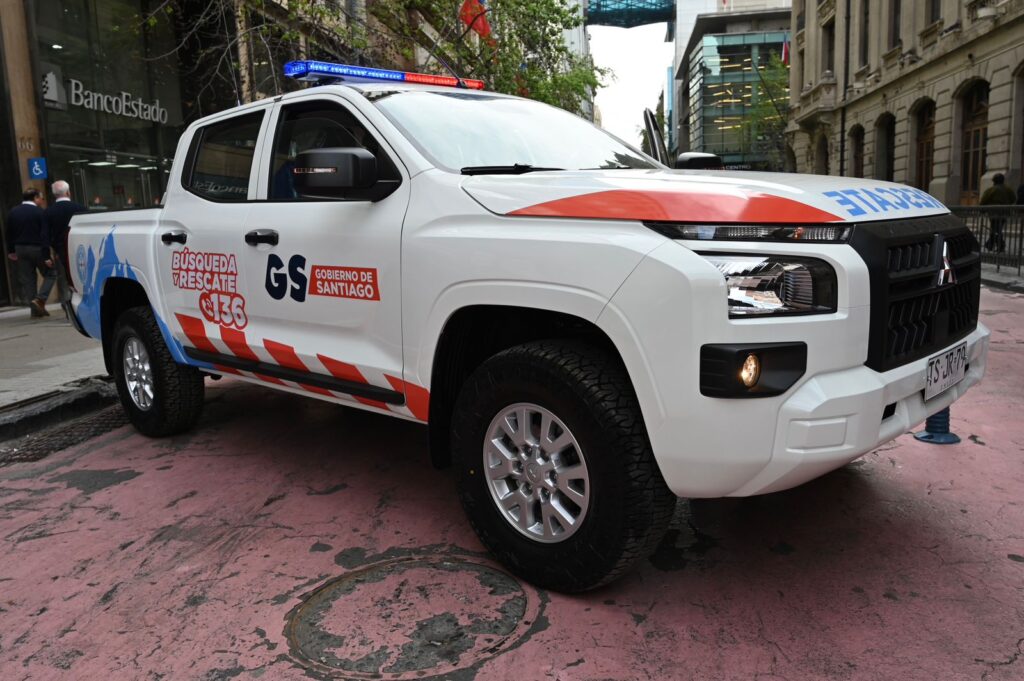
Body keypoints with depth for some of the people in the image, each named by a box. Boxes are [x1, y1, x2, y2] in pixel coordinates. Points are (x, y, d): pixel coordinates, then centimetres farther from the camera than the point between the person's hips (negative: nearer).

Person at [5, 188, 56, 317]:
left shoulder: (13, 212, 7)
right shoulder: (39, 212, -10)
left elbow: (9, 233, 10)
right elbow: (45, 235, -15)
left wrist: (11, 251, 18)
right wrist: (47, 256, -16)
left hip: (20, 249, 5)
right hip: (37, 248, -5)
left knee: (27, 280, 9)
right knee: (50, 274, 9)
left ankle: (35, 309, 8)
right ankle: (40, 299, -9)